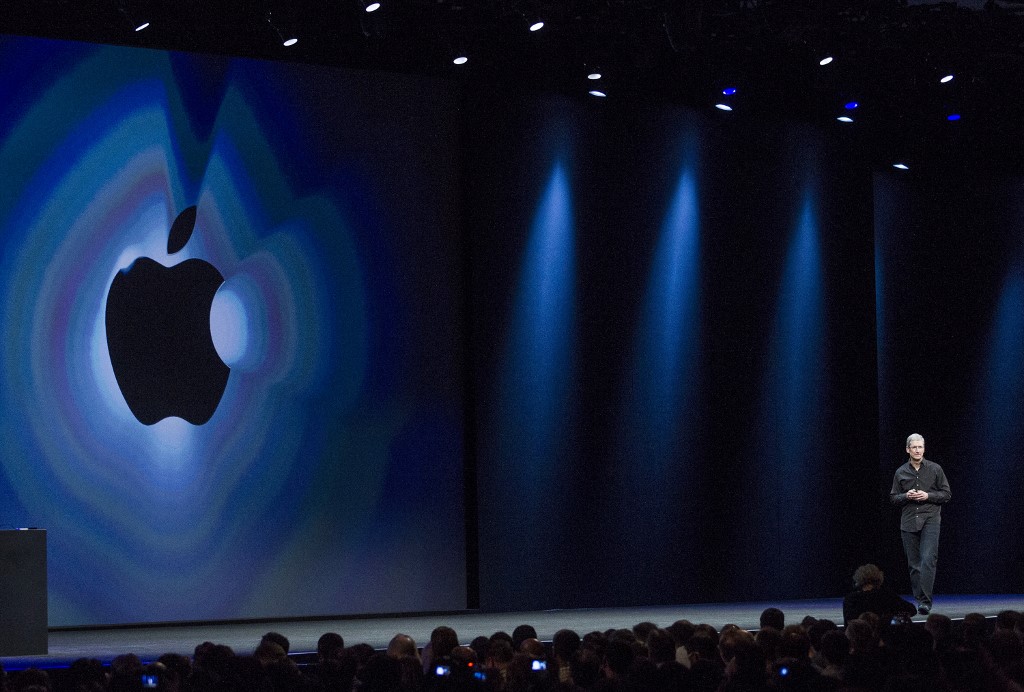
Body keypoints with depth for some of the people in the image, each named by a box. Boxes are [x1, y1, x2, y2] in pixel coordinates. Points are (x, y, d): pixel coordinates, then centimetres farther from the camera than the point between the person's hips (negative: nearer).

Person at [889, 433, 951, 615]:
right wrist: (906, 496, -7)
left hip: (930, 519, -3)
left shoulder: (935, 469, 4)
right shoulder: (901, 473, 10)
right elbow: (893, 498, 14)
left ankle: (925, 601, -19)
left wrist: (928, 496, -10)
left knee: (928, 560, -16)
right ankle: (918, 598, 13)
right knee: (914, 564, 4)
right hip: (908, 521, 3)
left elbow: (946, 494, 6)